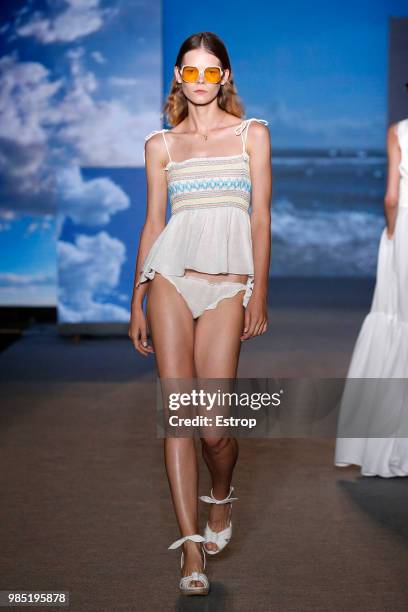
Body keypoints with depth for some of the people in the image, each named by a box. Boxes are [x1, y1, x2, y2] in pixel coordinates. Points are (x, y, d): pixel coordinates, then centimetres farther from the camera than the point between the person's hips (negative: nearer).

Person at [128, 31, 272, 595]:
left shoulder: (252, 134, 10)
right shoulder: (161, 145, 14)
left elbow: (261, 219, 7)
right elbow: (152, 224, 15)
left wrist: (259, 295, 2)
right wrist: (137, 303, 12)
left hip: (228, 283, -1)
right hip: (171, 276, 1)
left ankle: (221, 499, 25)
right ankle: (191, 542, 0)